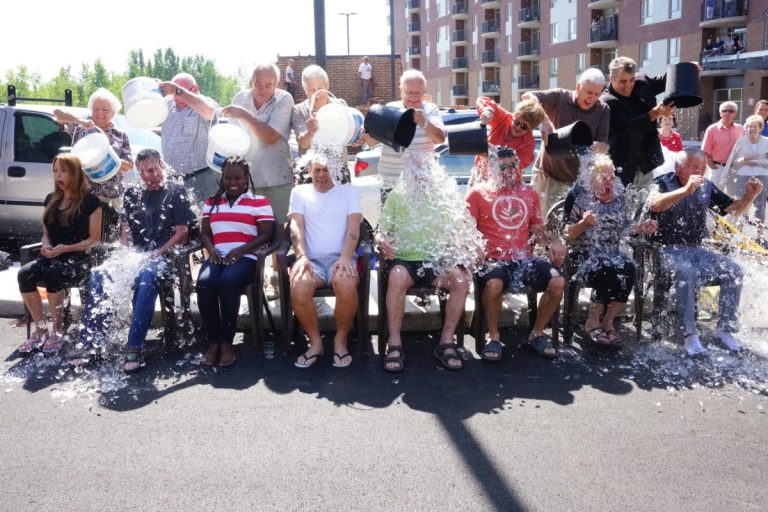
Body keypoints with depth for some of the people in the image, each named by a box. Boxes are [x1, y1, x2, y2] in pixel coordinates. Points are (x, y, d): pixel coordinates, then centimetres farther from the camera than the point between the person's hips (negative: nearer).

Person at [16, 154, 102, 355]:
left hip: (79, 260, -6)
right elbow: (46, 232, 22)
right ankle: (40, 330, -15)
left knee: (52, 273, -35)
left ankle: (57, 331, -19)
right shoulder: (51, 199, 15)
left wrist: (66, 248, -17)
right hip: (51, 258, 6)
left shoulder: (90, 200, -3)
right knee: (25, 273, -25)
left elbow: (94, 239, -5)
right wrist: (45, 245, -2)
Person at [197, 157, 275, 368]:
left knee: (228, 281, -35)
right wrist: (211, 249, -4)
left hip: (246, 257, -3)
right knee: (204, 282, -30)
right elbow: (205, 233, 19)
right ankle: (212, 342, -18)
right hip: (217, 256, 3)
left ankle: (227, 342, -23)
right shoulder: (212, 202, 23)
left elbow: (266, 235, 0)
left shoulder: (260, 202, 9)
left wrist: (240, 250, -13)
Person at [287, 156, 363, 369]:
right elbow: (296, 226, 4)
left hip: (341, 257, -1)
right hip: (311, 259, 1)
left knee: (346, 284, -36)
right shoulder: (299, 192, 17)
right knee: (298, 287, -32)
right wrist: (301, 256, -15)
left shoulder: (349, 191, 13)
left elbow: (353, 227, 0)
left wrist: (345, 258, -17)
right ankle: (315, 342, -9)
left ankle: (341, 340, -12)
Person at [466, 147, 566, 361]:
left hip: (524, 258, 4)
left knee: (557, 282, -19)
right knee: (494, 284, -37)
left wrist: (553, 242, 3)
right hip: (493, 258, -4)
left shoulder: (529, 193, 20)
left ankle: (537, 333, 3)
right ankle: (493, 336, -10)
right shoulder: (479, 192, 7)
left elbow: (537, 229, 23)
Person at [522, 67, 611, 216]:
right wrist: (544, 120, -36)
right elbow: (528, 96, -20)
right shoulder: (560, 97, -7)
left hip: (577, 180, 1)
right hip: (547, 174, -1)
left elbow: (604, 146, -4)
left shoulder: (603, 111, -2)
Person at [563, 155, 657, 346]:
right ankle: (592, 321, -13)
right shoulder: (580, 196, -1)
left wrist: (641, 227, 1)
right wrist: (583, 223, -22)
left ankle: (608, 321, -12)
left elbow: (623, 229, 19)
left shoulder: (618, 198, 12)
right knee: (607, 271, -34)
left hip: (612, 253, 4)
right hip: (585, 254, -4)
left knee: (628, 270, -27)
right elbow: (567, 234, -4)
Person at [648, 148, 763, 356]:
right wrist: (686, 190, -42)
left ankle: (725, 329, -1)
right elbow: (654, 204, -30)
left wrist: (750, 195, -8)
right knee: (685, 271, -34)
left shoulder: (707, 187, 10)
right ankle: (690, 335, -28)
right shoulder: (664, 182, -6)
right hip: (668, 250, -6)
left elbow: (734, 210, 13)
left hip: (695, 249, 6)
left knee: (733, 270, -12)